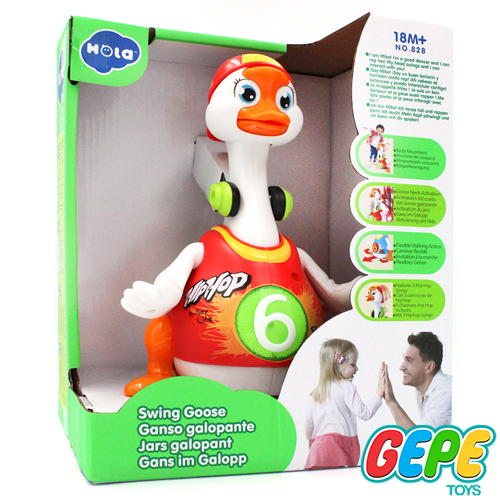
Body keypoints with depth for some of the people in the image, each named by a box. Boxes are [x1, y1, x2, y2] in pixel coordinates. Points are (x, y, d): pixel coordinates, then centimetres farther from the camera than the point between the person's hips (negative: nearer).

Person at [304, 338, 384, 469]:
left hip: (319, 445, 7)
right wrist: (379, 391, -4)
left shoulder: (318, 391, 18)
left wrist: (310, 439, 41)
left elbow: (309, 421, 25)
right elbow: (364, 413, -9)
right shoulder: (346, 387, -3)